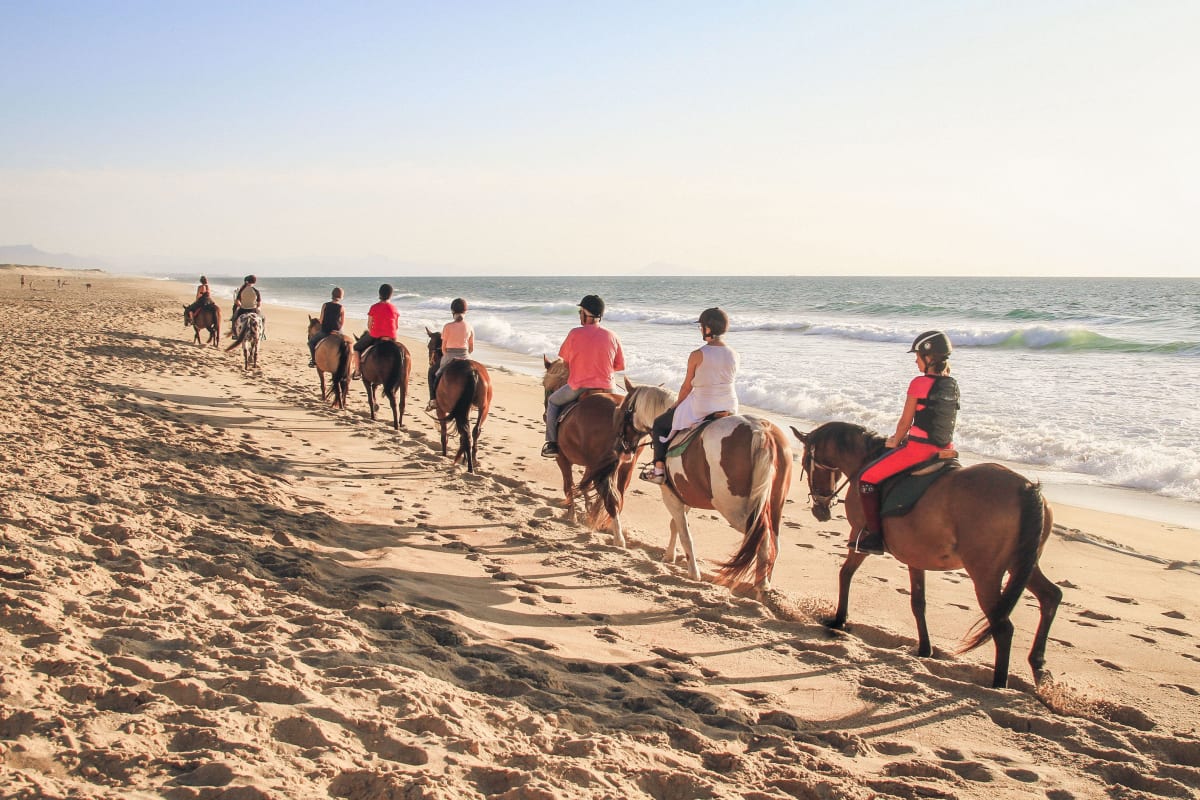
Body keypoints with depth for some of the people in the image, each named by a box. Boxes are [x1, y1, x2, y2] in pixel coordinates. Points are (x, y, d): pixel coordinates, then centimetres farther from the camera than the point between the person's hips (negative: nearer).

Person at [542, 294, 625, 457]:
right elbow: (620, 365, 3)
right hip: (606, 388, 2)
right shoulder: (612, 336, -3)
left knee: (553, 401, 24)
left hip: (578, 387, -2)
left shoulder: (575, 334, -9)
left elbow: (565, 358, 5)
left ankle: (552, 444, 20)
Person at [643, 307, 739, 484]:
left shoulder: (697, 355, -15)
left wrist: (677, 404, 14)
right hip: (730, 407, 6)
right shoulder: (734, 355, 0)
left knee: (659, 425, 16)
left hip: (701, 408, -5)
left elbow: (687, 387, -6)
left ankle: (659, 469, 9)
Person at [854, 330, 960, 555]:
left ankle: (874, 535, 0)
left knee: (867, 477, 2)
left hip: (918, 448, -8)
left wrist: (895, 441, 12)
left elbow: (905, 421, -6)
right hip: (945, 450, 8)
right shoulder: (953, 386, 10)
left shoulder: (920, 383, -11)